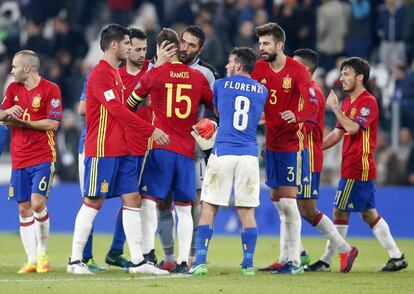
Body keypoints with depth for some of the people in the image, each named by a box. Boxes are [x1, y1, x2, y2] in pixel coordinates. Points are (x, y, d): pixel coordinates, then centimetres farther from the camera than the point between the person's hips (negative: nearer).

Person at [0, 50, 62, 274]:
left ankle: (42, 253, 1)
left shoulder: (50, 89, -7)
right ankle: (31, 260, 9)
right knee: (24, 208, 4)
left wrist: (22, 122, -14)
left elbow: (53, 123, -12)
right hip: (19, 159, 6)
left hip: (43, 157, -6)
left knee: (38, 203, -16)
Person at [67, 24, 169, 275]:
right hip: (102, 149, -9)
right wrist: (151, 130, -19)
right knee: (93, 202, -5)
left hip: (121, 150, 9)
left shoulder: (116, 73, 18)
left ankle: (138, 261, 6)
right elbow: (117, 110, -20)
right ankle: (75, 261, 2)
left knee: (133, 200, 5)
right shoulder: (101, 73, -13)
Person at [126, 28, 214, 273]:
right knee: (184, 208, 6)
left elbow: (130, 103, 12)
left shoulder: (154, 74, -1)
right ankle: (183, 260, 1)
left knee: (150, 200, -1)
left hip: (159, 147, -3)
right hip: (187, 150, 3)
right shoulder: (198, 77, 7)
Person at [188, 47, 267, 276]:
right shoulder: (262, 91, 11)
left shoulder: (221, 85, 6)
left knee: (209, 206, 3)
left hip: (223, 152, -2)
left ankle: (201, 261, -4)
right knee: (247, 211, 6)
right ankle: (248, 263, 5)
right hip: (249, 154, 2)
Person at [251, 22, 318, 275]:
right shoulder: (259, 68, 4)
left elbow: (312, 103, -21)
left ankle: (295, 261, -7)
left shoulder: (297, 70, -13)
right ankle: (286, 258, 21)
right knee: (277, 200, 12)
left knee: (287, 201, -11)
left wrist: (297, 116, -41)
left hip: (292, 142, -7)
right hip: (272, 142, 7)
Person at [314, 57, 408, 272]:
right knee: (369, 213, 10)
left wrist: (335, 108, -20)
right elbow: (338, 133, 21)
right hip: (351, 165, 10)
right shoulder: (348, 102, 16)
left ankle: (326, 260, -2)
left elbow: (353, 128, -24)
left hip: (358, 168, -10)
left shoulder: (368, 102, -12)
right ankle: (396, 256, 11)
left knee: (340, 212, -6)